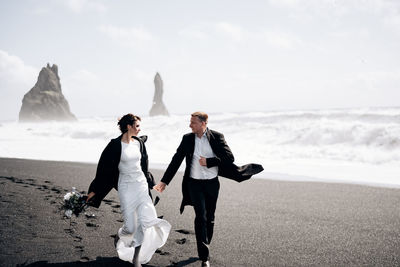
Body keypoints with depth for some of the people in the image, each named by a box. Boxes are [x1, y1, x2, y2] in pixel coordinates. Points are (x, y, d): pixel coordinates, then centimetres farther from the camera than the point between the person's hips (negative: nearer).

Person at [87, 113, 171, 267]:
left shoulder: (139, 143, 6)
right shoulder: (115, 145, -9)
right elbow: (104, 168, -6)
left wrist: (150, 183, 26)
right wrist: (94, 190, -4)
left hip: (141, 184, 4)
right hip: (126, 187, -4)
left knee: (145, 220, -12)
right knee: (130, 228, -2)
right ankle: (119, 236, 36)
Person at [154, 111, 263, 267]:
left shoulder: (216, 137, -3)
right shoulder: (187, 139, 2)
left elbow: (229, 157, -7)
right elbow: (176, 161, 5)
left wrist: (208, 162, -15)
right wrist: (164, 181, 1)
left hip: (212, 183, 1)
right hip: (194, 183, 0)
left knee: (209, 219, 11)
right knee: (201, 217, -13)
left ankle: (205, 248, 30)